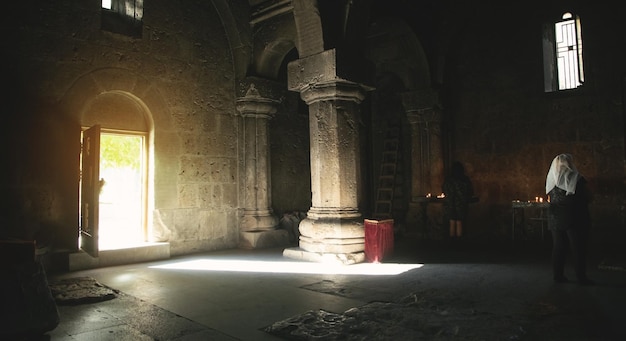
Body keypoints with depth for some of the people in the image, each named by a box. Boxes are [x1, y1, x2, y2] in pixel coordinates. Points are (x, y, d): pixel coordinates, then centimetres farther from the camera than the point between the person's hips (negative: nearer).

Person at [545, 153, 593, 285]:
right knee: (578, 248, 4)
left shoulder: (551, 180, 3)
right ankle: (581, 277, 7)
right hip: (575, 218, -4)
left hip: (556, 219, 5)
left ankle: (558, 275, 14)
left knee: (558, 247, 10)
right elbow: (588, 198, -5)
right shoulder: (576, 179, -11)